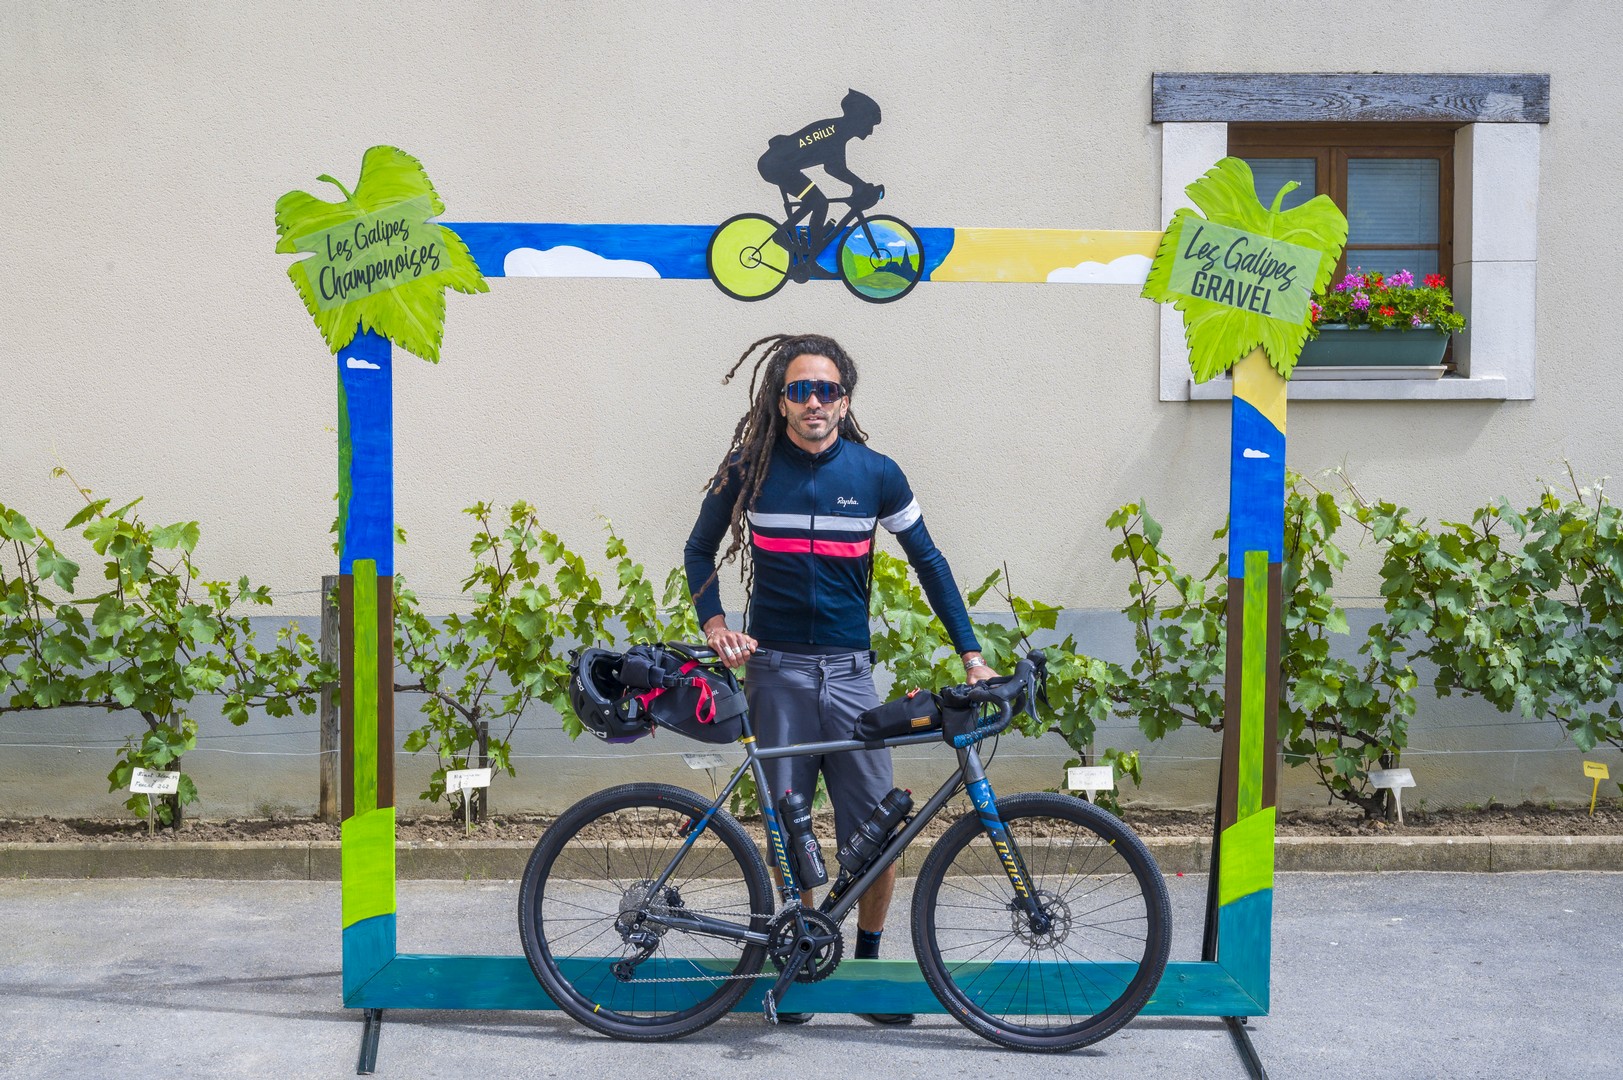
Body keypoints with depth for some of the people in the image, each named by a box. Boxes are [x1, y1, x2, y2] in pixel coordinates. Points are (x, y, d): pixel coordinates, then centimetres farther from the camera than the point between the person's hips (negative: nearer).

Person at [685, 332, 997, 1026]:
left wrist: (972, 655, 5)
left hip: (849, 669, 1)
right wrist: (714, 623, -4)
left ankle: (867, 964, 16)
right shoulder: (750, 469, 0)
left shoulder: (876, 473, 2)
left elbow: (928, 561, 10)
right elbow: (701, 550, 13)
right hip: (774, 668, -1)